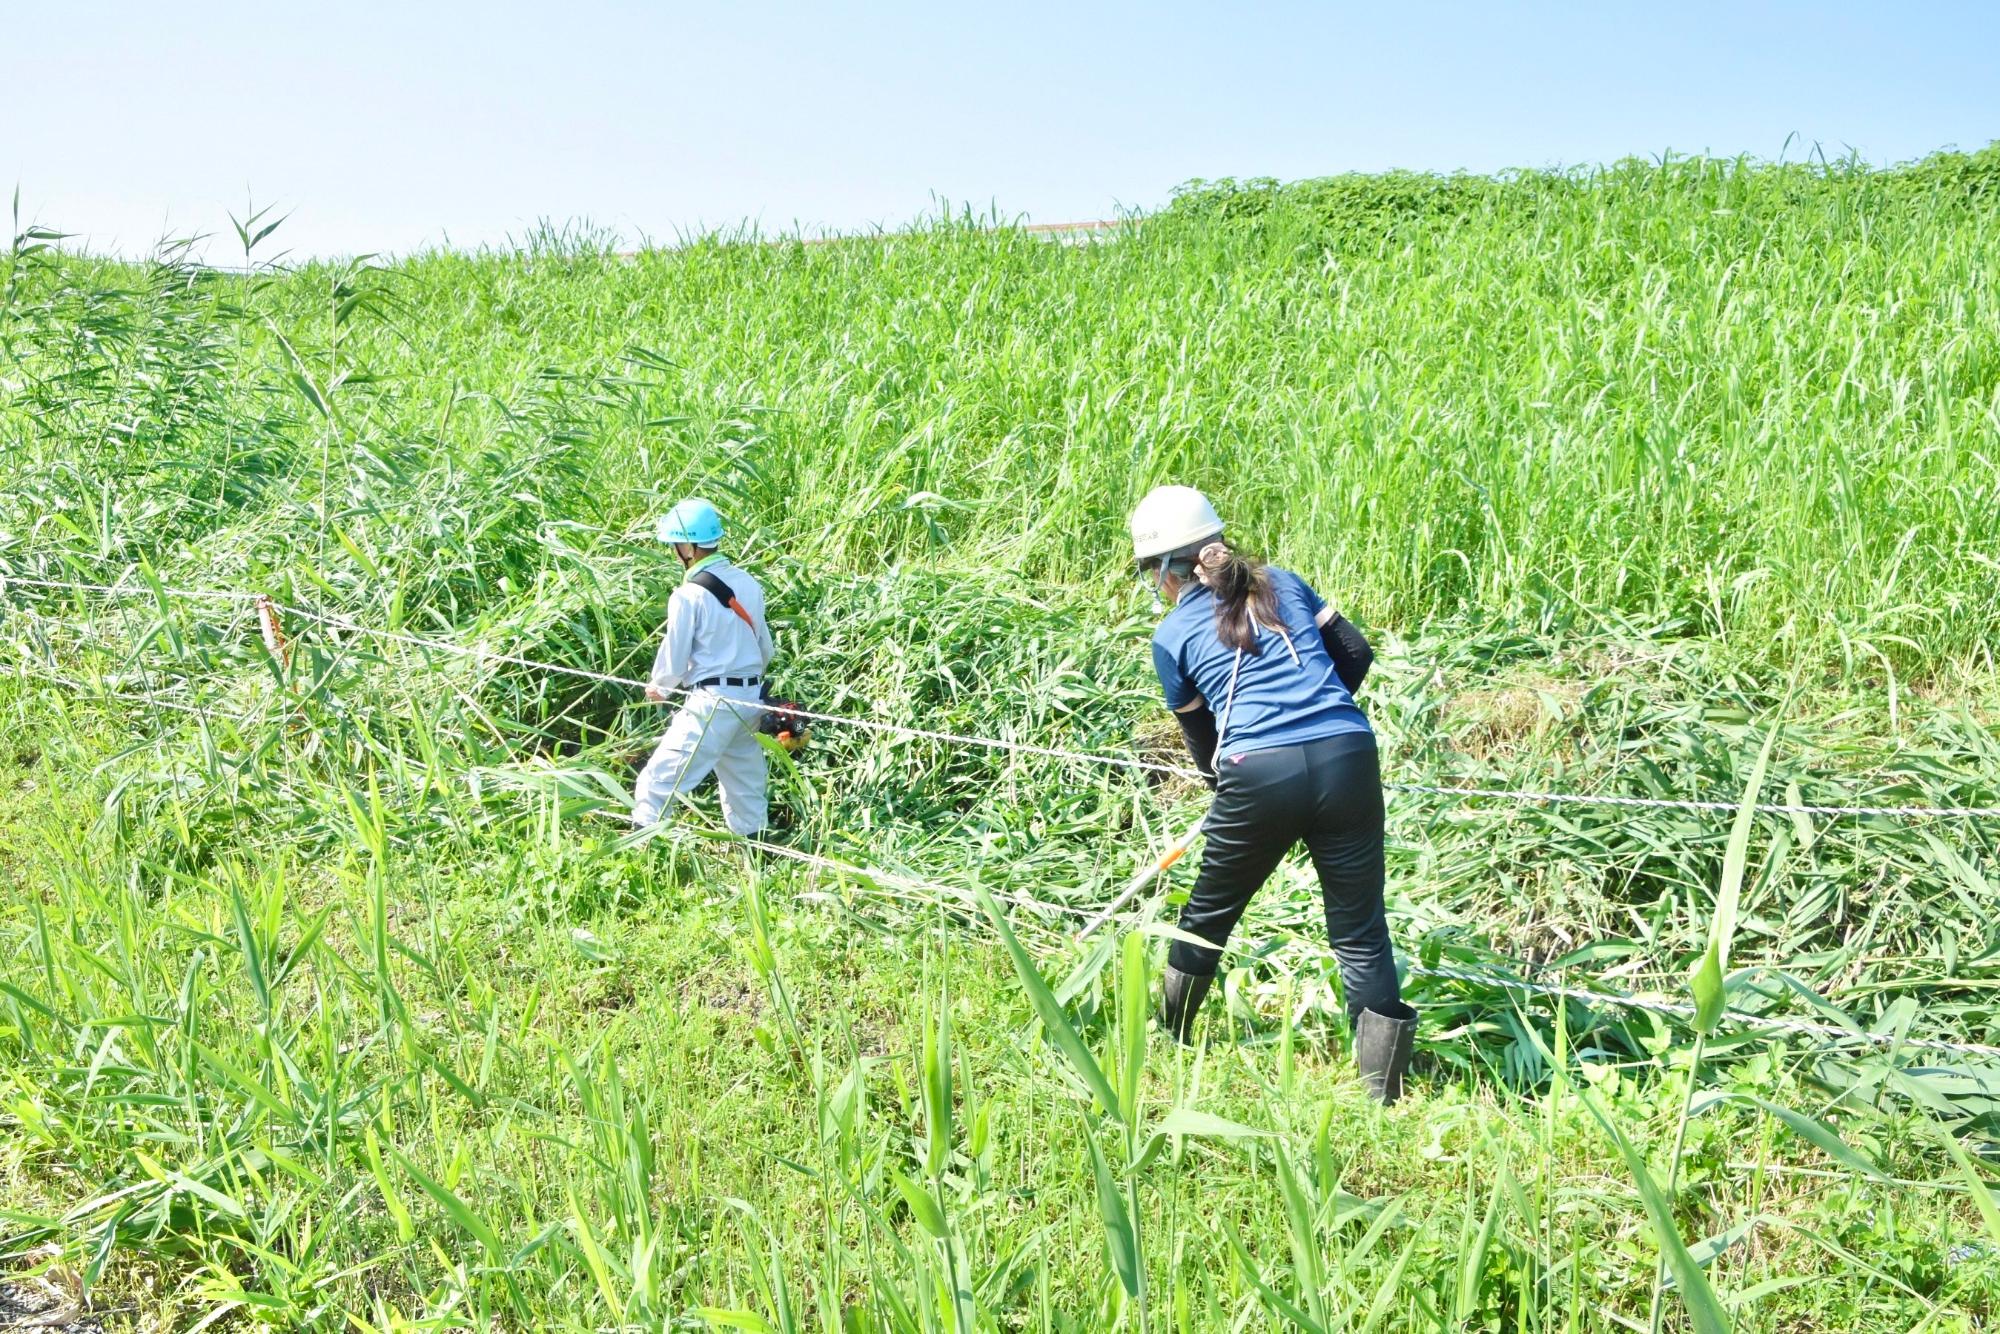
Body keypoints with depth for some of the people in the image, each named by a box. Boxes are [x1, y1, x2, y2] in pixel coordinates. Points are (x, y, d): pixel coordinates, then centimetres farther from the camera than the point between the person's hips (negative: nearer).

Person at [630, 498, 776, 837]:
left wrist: (657, 687, 13)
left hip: (711, 704, -7)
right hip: (751, 698, 7)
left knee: (656, 783, -3)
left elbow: (674, 660, -8)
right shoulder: (749, 584, 5)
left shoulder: (690, 595, -14)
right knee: (746, 785, 18)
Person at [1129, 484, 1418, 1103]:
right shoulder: (1282, 582, 20)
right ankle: (1382, 1091, 6)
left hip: (1258, 774, -2)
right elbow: (1353, 649, 21)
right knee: (1360, 932, 8)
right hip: (1348, 756, 2)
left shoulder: (1172, 635, 13)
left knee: (1208, 916, 21)